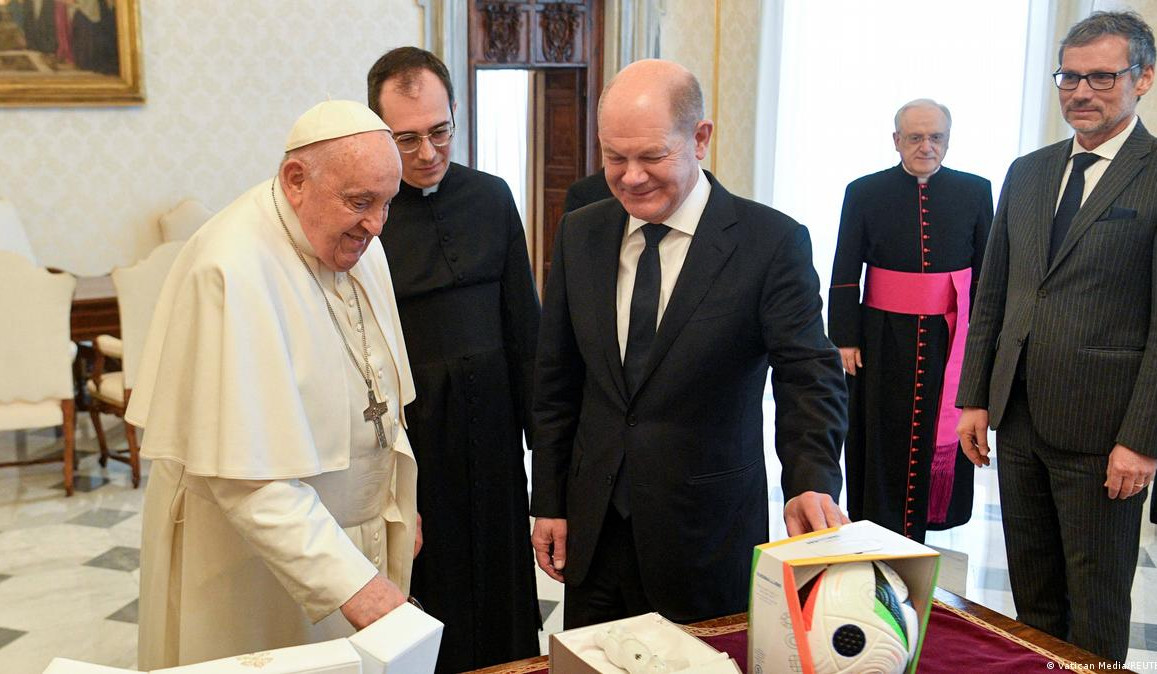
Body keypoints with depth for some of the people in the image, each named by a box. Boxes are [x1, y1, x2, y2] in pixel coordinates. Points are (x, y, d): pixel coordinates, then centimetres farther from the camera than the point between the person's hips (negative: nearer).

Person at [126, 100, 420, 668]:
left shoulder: (357, 244, 1)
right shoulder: (232, 270, -26)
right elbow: (248, 473, -29)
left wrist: (397, 506, 13)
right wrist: (349, 581, -31)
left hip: (354, 531, 7)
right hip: (255, 561, -7)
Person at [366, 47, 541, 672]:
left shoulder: (492, 197, 3)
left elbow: (524, 326, 9)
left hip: (492, 432, 4)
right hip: (404, 438, -4)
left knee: (500, 591, 16)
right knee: (421, 602, 11)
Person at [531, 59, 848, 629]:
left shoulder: (773, 242, -11)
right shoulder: (579, 234, 2)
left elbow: (810, 376, -14)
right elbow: (557, 379, 8)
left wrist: (812, 482, -32)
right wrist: (548, 502, 7)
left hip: (709, 538, -3)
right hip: (593, 529, 4)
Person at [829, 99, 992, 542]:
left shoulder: (975, 192, 2)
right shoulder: (864, 193, -1)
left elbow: (987, 273, 5)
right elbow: (844, 275, -1)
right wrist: (845, 338, -5)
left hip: (949, 339, 1)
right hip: (883, 339, -1)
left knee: (939, 435, 8)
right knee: (882, 438, 6)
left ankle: (920, 528, 24)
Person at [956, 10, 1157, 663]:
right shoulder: (1027, 173, 11)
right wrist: (974, 398, 9)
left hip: (1101, 431, -6)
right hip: (1018, 417, 6)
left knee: (1096, 597, 10)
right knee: (1032, 587, 17)